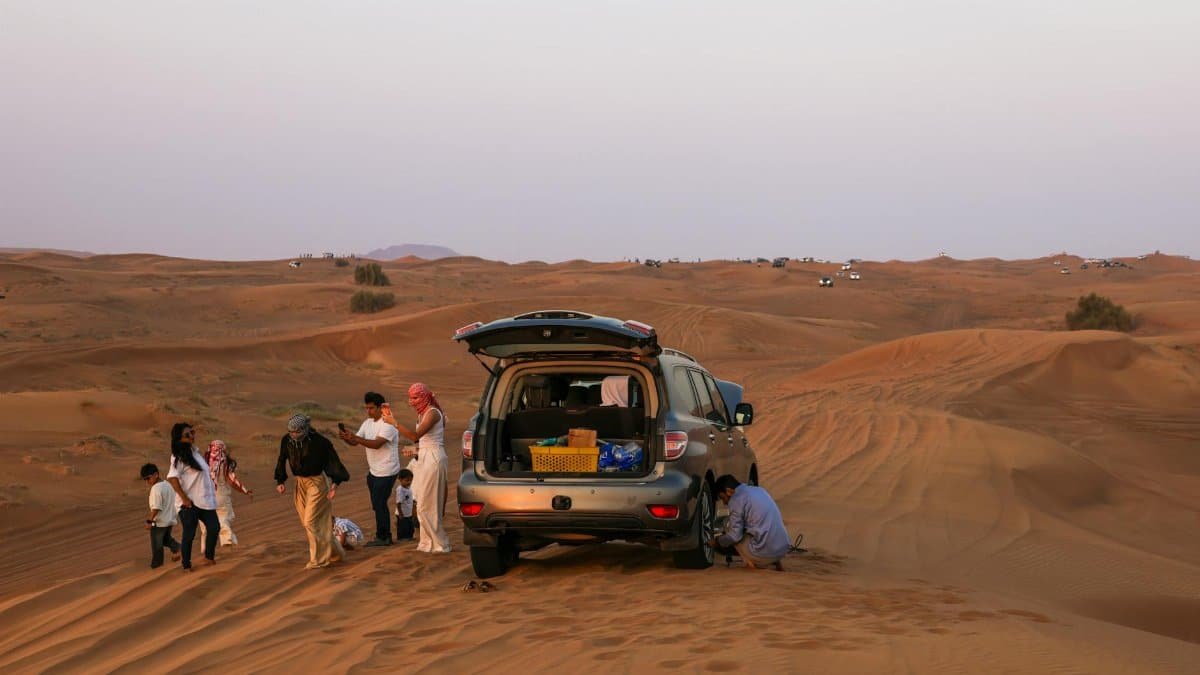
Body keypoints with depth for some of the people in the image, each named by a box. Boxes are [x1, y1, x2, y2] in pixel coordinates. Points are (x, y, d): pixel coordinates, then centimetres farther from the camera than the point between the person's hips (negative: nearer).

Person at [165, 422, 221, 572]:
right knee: (189, 534, -1)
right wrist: (184, 498, -22)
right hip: (189, 503, -7)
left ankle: (209, 557, 20)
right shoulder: (179, 457, -14)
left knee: (214, 527, 1)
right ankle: (186, 565, 11)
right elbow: (172, 478, -22)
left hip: (205, 500, 7)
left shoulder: (195, 451, 11)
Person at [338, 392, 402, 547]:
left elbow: (376, 444, -29)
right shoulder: (368, 423, 10)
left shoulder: (388, 425, -17)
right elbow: (354, 442, 5)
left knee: (379, 503, -7)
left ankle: (382, 537, 2)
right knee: (378, 504, 13)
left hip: (387, 472, -9)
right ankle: (386, 536, 21)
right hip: (374, 471, 9)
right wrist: (347, 438, -18)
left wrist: (354, 437, -36)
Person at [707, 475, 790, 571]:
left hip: (764, 552, -7)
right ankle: (775, 561, 14)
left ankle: (750, 562, 2)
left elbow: (734, 536, -8)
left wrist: (717, 541, 12)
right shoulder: (759, 490, 18)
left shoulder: (736, 500, -6)